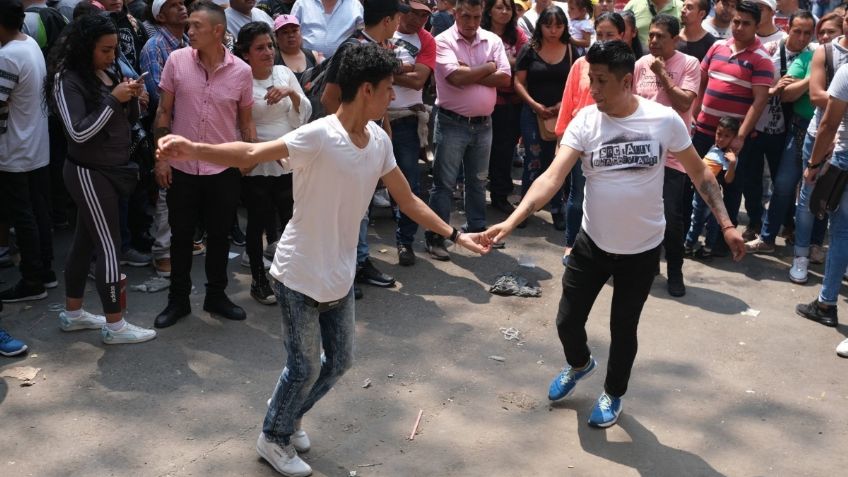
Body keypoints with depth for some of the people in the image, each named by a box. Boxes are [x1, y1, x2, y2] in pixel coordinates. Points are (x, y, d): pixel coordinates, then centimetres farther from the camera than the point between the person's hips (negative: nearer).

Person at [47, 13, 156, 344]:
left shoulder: (108, 73, 7)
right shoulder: (68, 80, -15)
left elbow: (129, 120, 13)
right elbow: (79, 132, -22)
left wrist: (133, 98, -7)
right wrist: (113, 99, -22)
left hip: (110, 169, 8)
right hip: (88, 173, -8)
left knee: (85, 242, 15)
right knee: (109, 246, -5)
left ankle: (72, 314, 27)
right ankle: (115, 326, 4)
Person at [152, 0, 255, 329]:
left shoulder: (242, 71, -6)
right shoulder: (176, 60, -6)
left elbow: (246, 121, 4)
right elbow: (164, 113, 1)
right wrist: (160, 157, -3)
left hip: (224, 169, 0)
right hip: (182, 168, 0)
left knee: (219, 236, 13)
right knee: (181, 236, 10)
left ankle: (216, 296, 30)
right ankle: (178, 300, 25)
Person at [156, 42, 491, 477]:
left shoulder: (379, 141, -1)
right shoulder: (318, 136, -25)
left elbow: (407, 200, 10)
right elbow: (252, 153, -36)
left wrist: (455, 235, 10)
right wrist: (194, 150, -54)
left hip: (339, 277, 7)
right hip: (300, 276, -7)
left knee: (340, 361, 18)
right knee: (306, 367, 5)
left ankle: (289, 414, 44)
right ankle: (273, 437, 32)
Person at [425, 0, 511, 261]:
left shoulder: (493, 41, 4)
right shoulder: (443, 41, -9)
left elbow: (505, 78, -6)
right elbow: (456, 77, -23)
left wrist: (470, 74, -15)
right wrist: (488, 67, -10)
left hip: (483, 123, 5)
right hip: (452, 123, -4)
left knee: (477, 181, 16)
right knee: (444, 183, -1)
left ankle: (476, 229, 28)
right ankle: (435, 237, 5)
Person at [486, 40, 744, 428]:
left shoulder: (664, 120, -15)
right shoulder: (585, 122, -14)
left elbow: (699, 173, -2)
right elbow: (551, 178, -22)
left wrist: (726, 225, -5)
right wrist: (511, 222, -35)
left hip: (642, 249, -1)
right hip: (592, 243, 2)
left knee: (623, 328, 12)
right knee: (568, 321, 10)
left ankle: (613, 394, 40)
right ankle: (579, 364, 46)